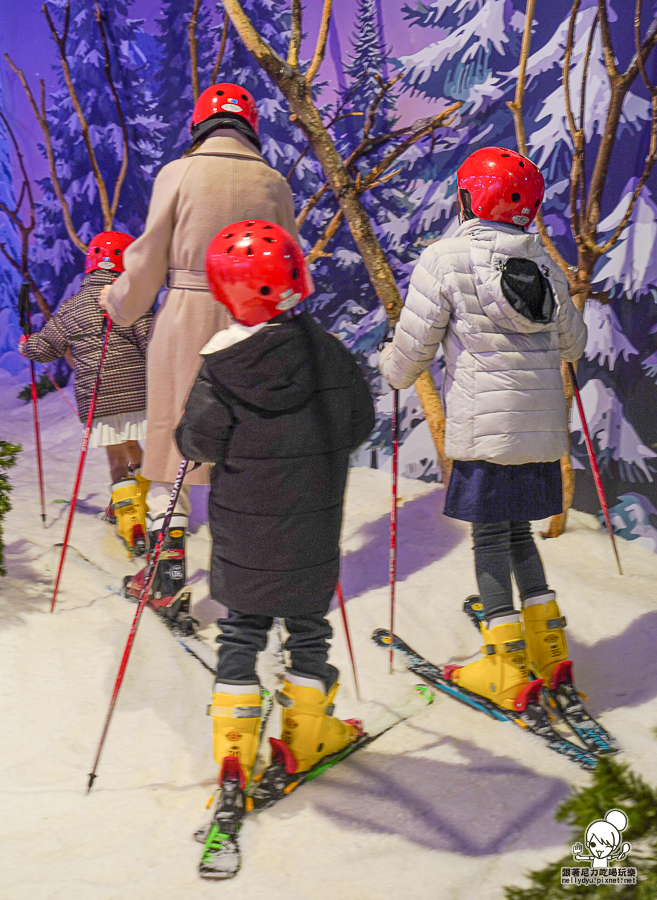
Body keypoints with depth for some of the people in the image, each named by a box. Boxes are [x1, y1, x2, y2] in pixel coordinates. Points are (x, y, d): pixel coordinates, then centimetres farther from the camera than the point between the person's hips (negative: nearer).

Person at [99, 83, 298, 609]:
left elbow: (148, 258, -2)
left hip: (186, 319, -2)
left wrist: (118, 305, 15)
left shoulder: (179, 174, -4)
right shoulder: (274, 183, 3)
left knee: (173, 441, 7)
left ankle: (169, 566, 6)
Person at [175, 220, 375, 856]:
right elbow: (359, 423, 1)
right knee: (308, 624, 16)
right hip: (312, 527, 1)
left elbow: (200, 442, -12)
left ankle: (235, 741, 13)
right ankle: (306, 732, 26)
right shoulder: (327, 351, -8)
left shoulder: (221, 366, -13)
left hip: (244, 529, -1)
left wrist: (185, 436, 10)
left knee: (241, 629, 11)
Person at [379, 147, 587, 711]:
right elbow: (573, 345, 20)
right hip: (541, 423, 5)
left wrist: (393, 369, 16)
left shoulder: (444, 259, -8)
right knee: (517, 529, 18)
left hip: (485, 424, -5)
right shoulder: (544, 264, 9)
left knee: (490, 536, 2)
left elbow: (413, 346, -6)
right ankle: (548, 645, 20)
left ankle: (506, 669, 3)